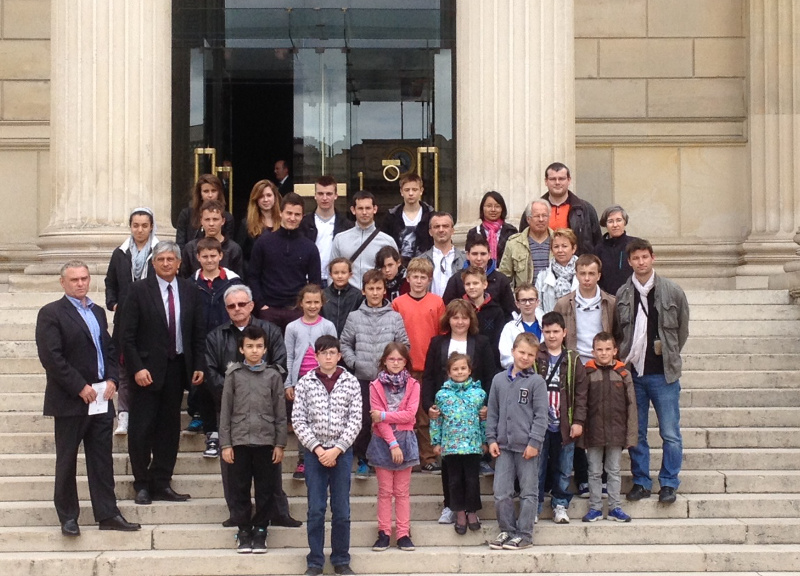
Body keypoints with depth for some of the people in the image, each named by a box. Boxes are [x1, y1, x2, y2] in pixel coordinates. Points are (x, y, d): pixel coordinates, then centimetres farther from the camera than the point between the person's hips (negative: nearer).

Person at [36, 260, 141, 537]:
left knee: (102, 459, 8)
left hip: (101, 398, 6)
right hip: (70, 401, -6)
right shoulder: (51, 314, -6)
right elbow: (51, 357, -14)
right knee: (67, 461, 4)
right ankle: (68, 517, 12)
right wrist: (80, 387, -16)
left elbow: (110, 350, 18)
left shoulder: (98, 312, 16)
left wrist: (112, 380, 0)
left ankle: (107, 514, 12)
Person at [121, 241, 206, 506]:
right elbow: (128, 335, -6)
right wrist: (137, 368, -14)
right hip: (148, 369, -3)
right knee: (141, 429, -2)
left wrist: (199, 366, 1)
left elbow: (199, 333, 10)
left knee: (169, 428, 8)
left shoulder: (190, 292, 7)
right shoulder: (139, 290, -4)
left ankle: (161, 484, 16)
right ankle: (142, 484, 10)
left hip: (177, 368, 4)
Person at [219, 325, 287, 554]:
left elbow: (280, 413, 4)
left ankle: (260, 530, 15)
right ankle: (243, 531, 14)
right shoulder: (233, 374, 3)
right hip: (240, 440, 0)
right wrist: (225, 444, -1)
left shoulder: (273, 376, 3)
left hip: (266, 440, 0)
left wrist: (280, 444, 0)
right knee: (240, 489, 5)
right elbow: (226, 411, 3)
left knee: (265, 489, 5)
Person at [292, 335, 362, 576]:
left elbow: (355, 420, -2)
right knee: (316, 509, 2)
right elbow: (298, 420, -1)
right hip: (314, 452, 0)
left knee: (342, 510, 5)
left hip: (342, 452, 0)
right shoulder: (305, 383, 1)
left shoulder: (351, 382, 1)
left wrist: (337, 449, -10)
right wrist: (317, 448, -9)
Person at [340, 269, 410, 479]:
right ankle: (362, 460, 15)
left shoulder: (395, 317, 2)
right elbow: (345, 344, 9)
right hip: (363, 378, 1)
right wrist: (353, 362, -4)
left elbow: (404, 345, 3)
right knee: (363, 421, 3)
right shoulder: (355, 317, 4)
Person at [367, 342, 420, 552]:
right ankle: (384, 533, 7)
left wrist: (384, 415, -15)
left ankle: (404, 534, 7)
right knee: (385, 490, 3)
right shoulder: (376, 386, -2)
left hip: (405, 440, 1)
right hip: (383, 441, 0)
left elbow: (410, 414, -9)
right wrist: (393, 443, -14)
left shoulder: (412, 385, 1)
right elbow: (378, 419, -8)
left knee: (402, 491, 5)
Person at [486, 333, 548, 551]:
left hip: (527, 447, -4)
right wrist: (491, 439, 5)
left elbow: (541, 415, -7)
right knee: (501, 493, 4)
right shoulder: (499, 380, 8)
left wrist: (534, 442, -12)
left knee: (528, 493, 5)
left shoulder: (536, 382, -4)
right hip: (503, 446, 4)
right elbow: (492, 412, 12)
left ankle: (524, 534, 12)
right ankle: (507, 530, 17)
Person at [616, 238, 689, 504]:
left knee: (670, 434, 0)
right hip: (632, 373, 2)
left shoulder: (673, 292, -3)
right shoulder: (622, 295, 2)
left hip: (664, 373, -2)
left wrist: (669, 356, 6)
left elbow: (682, 330, 6)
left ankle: (669, 483, 11)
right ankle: (641, 481, 19)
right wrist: (624, 359, 3)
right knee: (636, 433, 8)